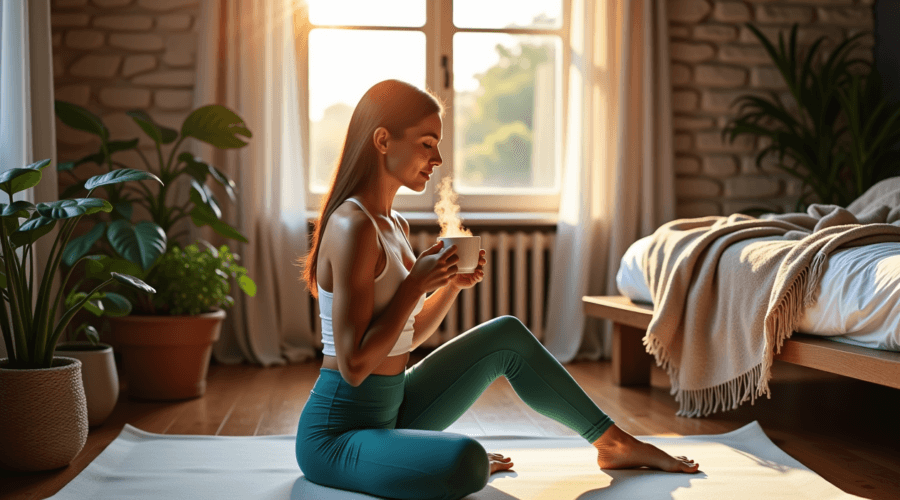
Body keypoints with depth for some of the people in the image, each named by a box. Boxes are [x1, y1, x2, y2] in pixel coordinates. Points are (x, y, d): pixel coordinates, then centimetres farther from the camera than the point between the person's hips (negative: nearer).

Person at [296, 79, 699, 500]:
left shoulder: (395, 226, 9)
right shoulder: (353, 227, -22)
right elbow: (354, 365, -25)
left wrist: (452, 284, 1)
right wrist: (417, 283, -19)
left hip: (391, 412, 9)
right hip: (337, 432, -9)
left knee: (507, 335, 11)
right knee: (464, 461, -36)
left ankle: (616, 442, 22)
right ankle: (464, 462, 1)